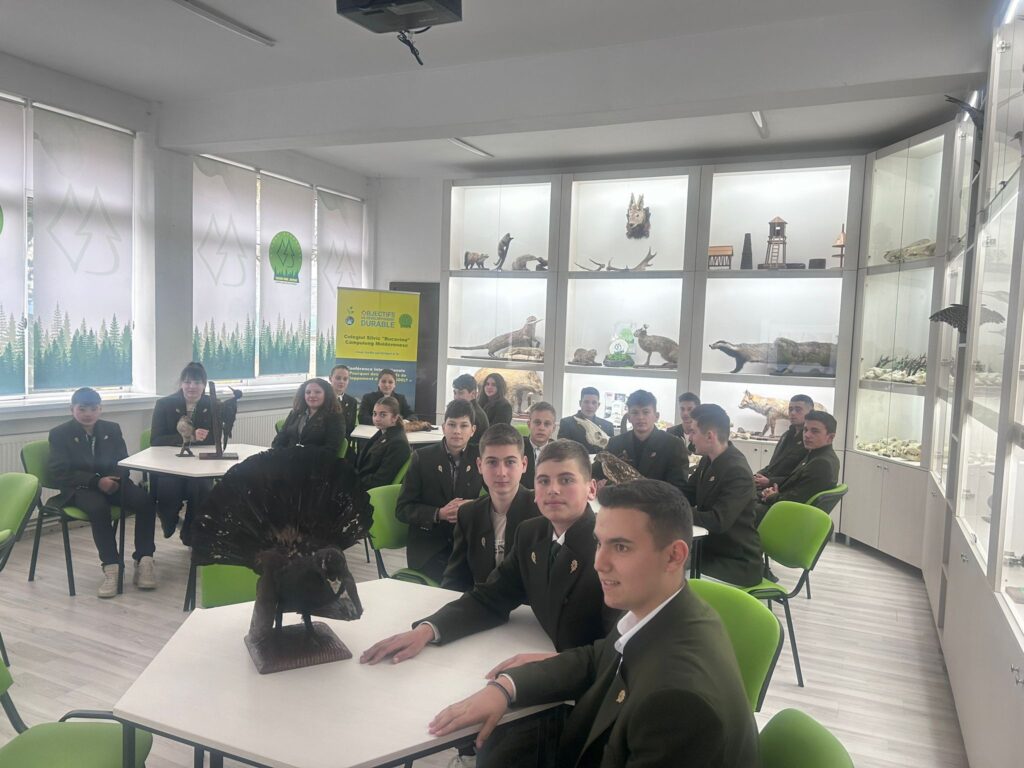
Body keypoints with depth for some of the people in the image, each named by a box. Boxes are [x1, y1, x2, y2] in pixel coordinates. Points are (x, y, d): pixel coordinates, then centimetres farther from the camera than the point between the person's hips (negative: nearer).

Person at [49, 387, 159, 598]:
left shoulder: (112, 429, 13)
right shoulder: (59, 434, 2)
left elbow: (123, 462, 11)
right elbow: (60, 474, -7)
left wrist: (116, 479, -14)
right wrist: (96, 481, -21)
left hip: (111, 482, 4)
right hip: (79, 488, -3)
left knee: (146, 501, -26)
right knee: (99, 508, -38)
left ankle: (143, 560, -19)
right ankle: (111, 567, -30)